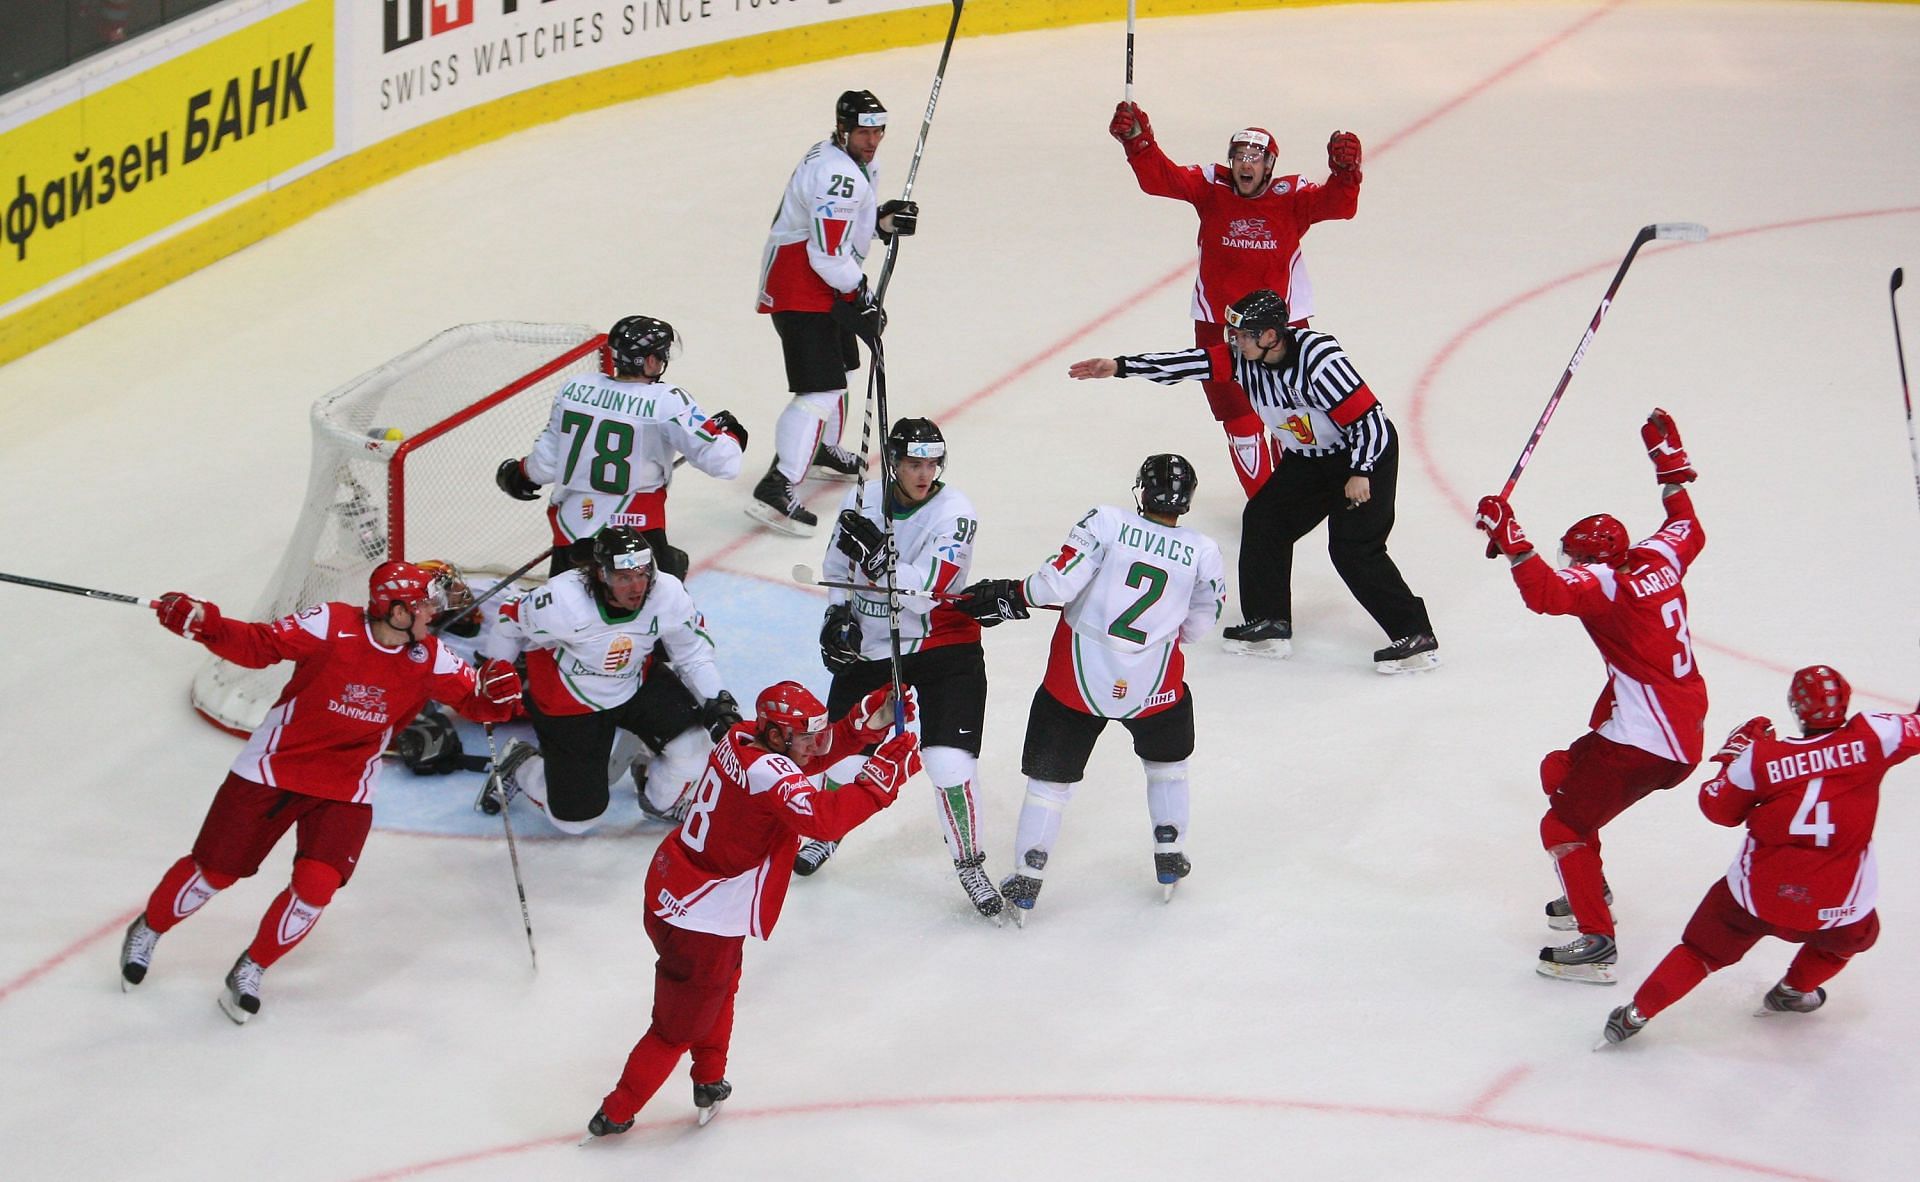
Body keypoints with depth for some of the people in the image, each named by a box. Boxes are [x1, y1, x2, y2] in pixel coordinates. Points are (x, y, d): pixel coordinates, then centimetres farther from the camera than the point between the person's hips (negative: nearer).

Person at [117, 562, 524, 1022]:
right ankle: (146, 932, 33)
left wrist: (494, 694, -25)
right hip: (274, 765, -2)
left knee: (316, 885, -15)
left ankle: (250, 972, 9)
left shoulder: (427, 659, -8)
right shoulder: (331, 626, -19)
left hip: (346, 789, 2)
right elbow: (258, 645, -13)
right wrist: (203, 623, -26)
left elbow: (472, 698, -2)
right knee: (214, 869, 4)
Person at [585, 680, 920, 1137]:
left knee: (721, 985, 34)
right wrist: (885, 774, -33)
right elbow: (825, 818, -41)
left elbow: (809, 757, 10)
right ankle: (615, 1115, 24)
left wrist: (868, 722, -2)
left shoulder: (742, 739, -3)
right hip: (700, 925, -9)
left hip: (670, 892, 9)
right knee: (678, 1026, 11)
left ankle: (710, 1083, 51)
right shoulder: (769, 775, -29)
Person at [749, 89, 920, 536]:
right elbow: (828, 255, -27)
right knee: (821, 391, -18)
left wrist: (884, 219, 2)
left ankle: (825, 450, 54)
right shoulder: (838, 175, -24)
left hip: (826, 286, 11)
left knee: (839, 366, 30)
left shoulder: (855, 164, 9)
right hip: (800, 292, -11)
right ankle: (776, 490, -24)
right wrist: (861, 298, -15)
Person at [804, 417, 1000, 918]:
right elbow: (839, 566, 13)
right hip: (870, 646, 4)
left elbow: (928, 591, -27)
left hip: (942, 646, -4)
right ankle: (825, 834, 37)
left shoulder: (955, 514, -17)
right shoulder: (862, 501, -4)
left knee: (950, 762, -13)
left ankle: (969, 862, 7)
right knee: (844, 754, 7)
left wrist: (878, 554, -36)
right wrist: (838, 614, -2)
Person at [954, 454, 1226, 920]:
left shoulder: (1105, 521, -10)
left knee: (1051, 772, 11)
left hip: (1079, 673, -1)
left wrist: (1009, 596, -1)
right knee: (1167, 756, 30)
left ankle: (1028, 879, 11)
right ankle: (1170, 855, 32)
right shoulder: (1202, 552, -4)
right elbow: (1197, 625, 6)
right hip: (1152, 683, 1)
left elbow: (1059, 581, -16)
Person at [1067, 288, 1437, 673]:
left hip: (1366, 453, -9)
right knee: (1263, 520, 4)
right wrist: (1120, 367, -16)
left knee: (1353, 548, -15)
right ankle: (1269, 625, 13)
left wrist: (1360, 474, -27)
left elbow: (1369, 417, -29)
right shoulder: (1243, 356, -9)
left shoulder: (1319, 360, -32)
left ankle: (1417, 637, -9)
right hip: (1308, 459, 9)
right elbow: (1190, 364, -11)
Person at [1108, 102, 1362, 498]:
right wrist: (1137, 141, -40)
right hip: (1218, 324, 0)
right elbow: (1160, 178, -21)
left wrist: (1344, 171, -49)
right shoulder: (1211, 187, -9)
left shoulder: (1291, 195, -12)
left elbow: (1337, 204, -27)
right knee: (1240, 422, 4)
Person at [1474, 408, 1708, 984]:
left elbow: (1547, 593, -34)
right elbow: (1689, 529, 29)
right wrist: (1670, 467, 36)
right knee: (1560, 773, 26)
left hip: (1644, 741, -10)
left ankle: (1596, 942, -7)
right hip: (1686, 731, 10)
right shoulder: (1657, 561, 7)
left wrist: (1510, 541, -33)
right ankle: (1589, 895, 36)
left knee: (1565, 824, -4)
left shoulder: (1605, 584, -15)